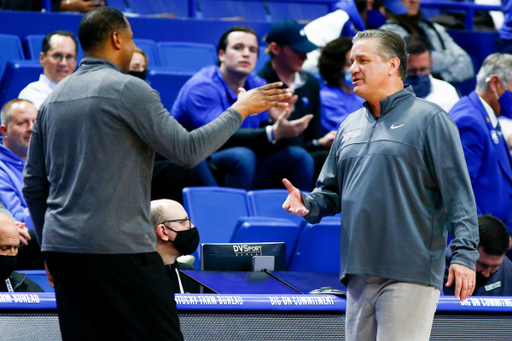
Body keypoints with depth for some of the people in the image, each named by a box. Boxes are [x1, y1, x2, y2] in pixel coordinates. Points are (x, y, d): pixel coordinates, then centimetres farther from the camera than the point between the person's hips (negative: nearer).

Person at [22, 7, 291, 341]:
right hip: (118, 248, -8)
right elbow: (187, 149, -12)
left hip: (61, 246, 8)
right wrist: (240, 110, -1)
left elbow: (33, 184, 16)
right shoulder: (127, 88, -8)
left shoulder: (54, 97, 14)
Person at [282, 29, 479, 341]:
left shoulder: (429, 119, -2)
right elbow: (332, 192, 24)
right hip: (359, 274, 7)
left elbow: (458, 193, -7)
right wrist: (307, 203, 2)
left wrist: (464, 254, -16)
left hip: (409, 275, -7)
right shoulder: (350, 126, 19)